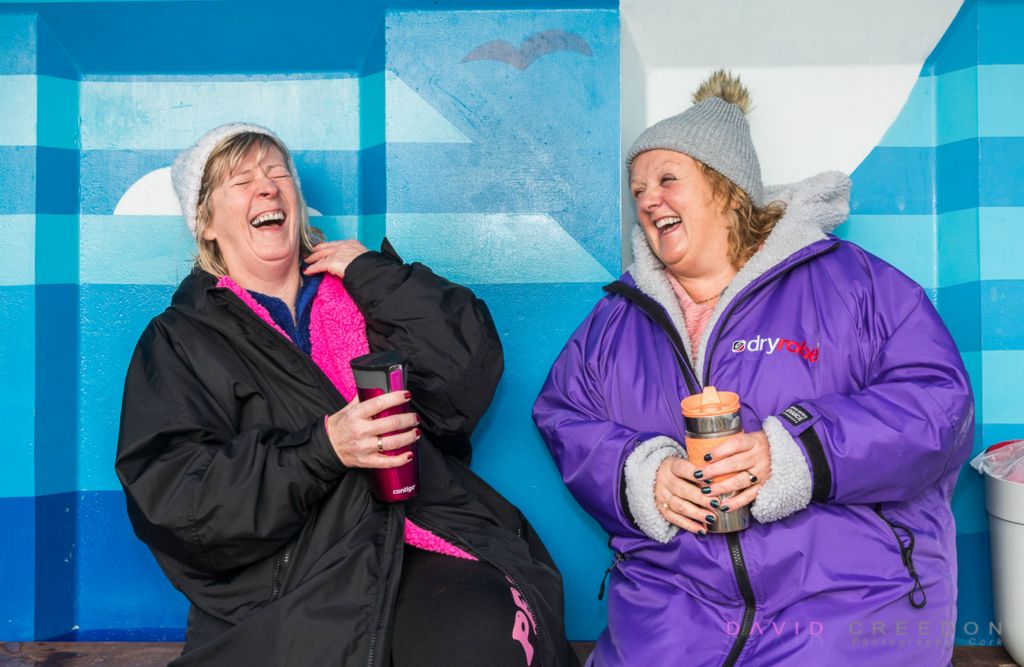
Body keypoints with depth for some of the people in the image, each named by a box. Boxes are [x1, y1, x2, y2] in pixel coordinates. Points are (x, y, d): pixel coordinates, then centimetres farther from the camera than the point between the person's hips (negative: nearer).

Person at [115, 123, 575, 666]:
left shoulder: (365, 292, 20)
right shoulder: (179, 343, 12)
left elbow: (472, 367, 5)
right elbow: (173, 494, -2)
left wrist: (371, 274, 3)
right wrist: (322, 448, -14)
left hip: (428, 551, 2)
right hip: (292, 583, -1)